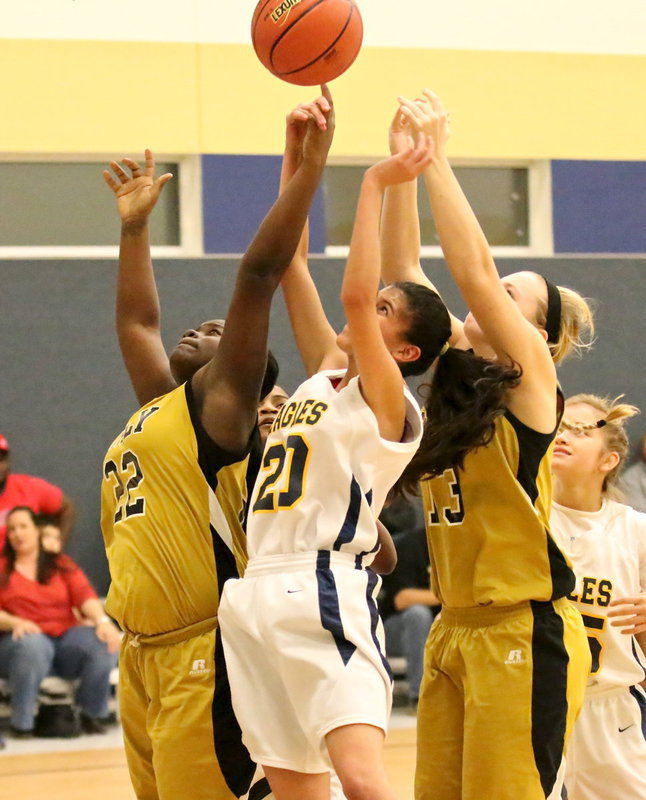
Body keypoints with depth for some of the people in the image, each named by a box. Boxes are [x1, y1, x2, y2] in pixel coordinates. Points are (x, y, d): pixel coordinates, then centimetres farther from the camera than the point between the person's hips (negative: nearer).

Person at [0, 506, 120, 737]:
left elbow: (85, 596, 2)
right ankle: (21, 724, -28)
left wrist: (102, 621, -20)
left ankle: (92, 715, -9)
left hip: (65, 637, 3)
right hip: (25, 637, -3)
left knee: (105, 644, -27)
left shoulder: (62, 565, 18)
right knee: (33, 645, -40)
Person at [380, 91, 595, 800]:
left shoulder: (531, 376, -6)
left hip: (524, 635, -7)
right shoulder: (452, 370, 11)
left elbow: (474, 272, -18)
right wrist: (401, 163, -2)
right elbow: (399, 271, 7)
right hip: (453, 634, 7)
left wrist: (436, 158, -17)